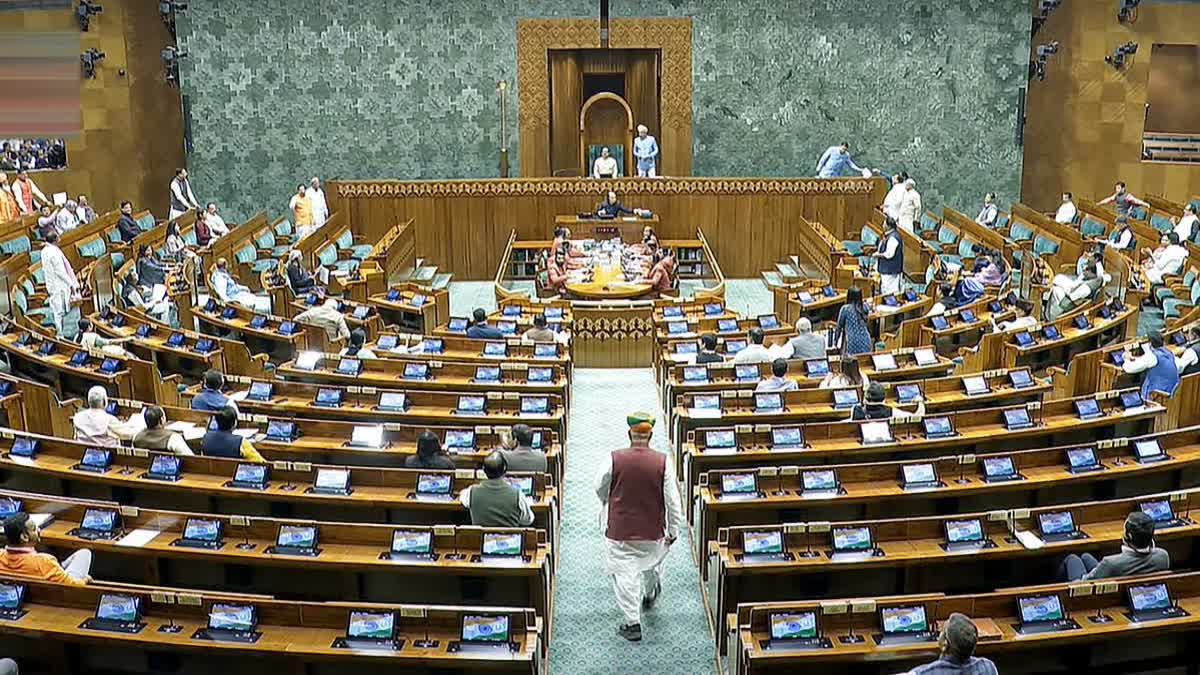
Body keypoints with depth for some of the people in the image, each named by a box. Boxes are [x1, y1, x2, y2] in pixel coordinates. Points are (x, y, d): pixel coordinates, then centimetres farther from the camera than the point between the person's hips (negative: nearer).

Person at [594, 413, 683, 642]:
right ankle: (650, 594, 54)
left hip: (620, 529, -2)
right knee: (650, 563, 29)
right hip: (653, 529, 2)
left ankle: (632, 623, 10)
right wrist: (673, 531, 2)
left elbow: (600, 488, 0)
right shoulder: (662, 462, -15)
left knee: (624, 574, 8)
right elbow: (672, 500, -10)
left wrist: (607, 504, 23)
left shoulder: (614, 459, -16)